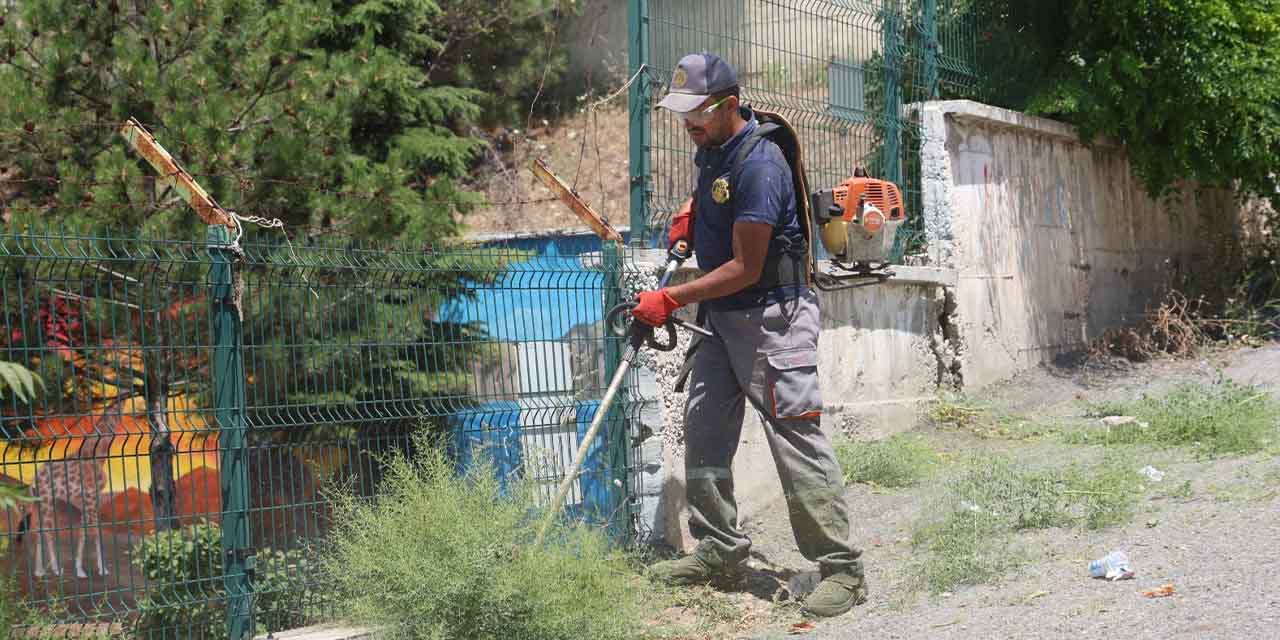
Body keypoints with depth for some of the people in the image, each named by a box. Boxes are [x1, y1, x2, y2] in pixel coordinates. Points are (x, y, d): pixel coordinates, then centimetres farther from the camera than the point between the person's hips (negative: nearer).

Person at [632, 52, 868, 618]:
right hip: (720, 314, 10)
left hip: (771, 316, -10)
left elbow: (745, 269, -24)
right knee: (704, 432, 9)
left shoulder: (758, 165, -23)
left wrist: (671, 299, -21)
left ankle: (841, 569, -8)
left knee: (796, 436, -11)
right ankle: (719, 552, 19)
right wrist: (689, 215, 12)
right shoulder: (710, 146, 6)